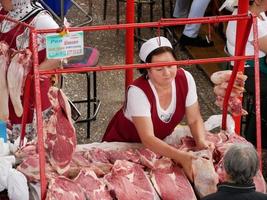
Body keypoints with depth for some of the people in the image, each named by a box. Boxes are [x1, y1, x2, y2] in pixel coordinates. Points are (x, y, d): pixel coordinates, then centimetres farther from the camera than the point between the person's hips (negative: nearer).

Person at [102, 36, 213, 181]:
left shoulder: (185, 79, -21)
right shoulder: (138, 91, -34)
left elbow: (194, 119, -11)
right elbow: (147, 138, -40)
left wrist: (201, 141, -33)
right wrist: (181, 157, -52)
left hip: (160, 141, 4)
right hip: (123, 144, -4)